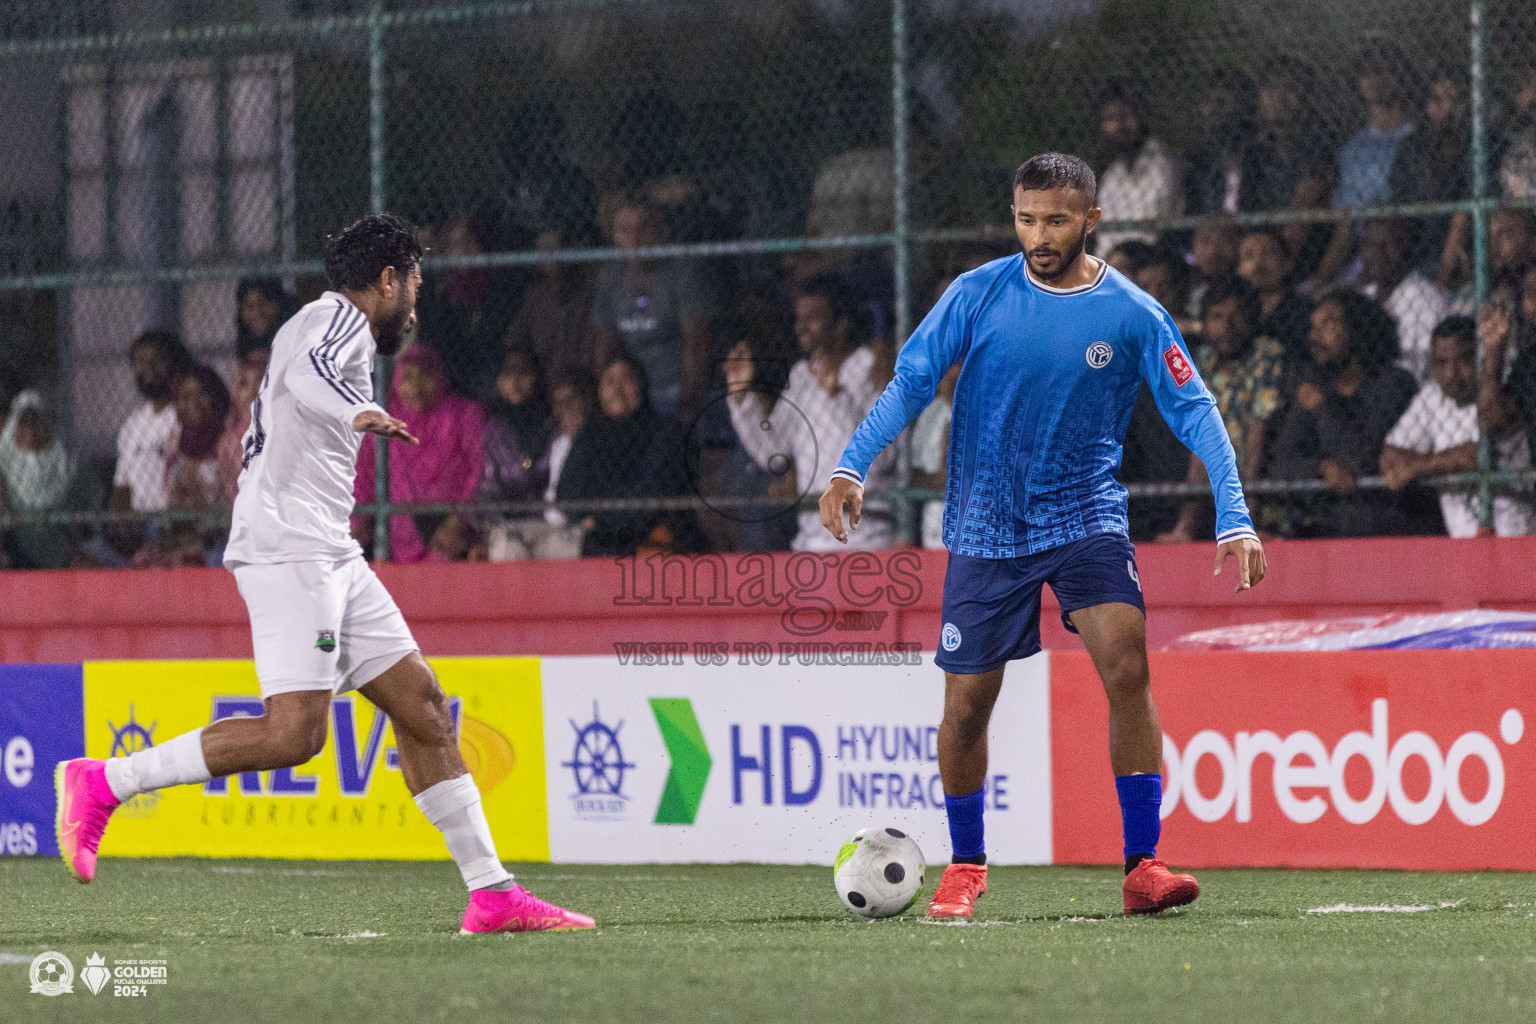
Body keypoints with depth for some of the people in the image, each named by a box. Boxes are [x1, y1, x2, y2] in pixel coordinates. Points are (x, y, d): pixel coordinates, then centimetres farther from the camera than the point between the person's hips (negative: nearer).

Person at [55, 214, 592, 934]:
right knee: (294, 733, -21)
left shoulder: (328, 327, 27)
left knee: (422, 707, 5)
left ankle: (492, 894, 4)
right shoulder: (339, 318, -4)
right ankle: (101, 784, -15)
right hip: (287, 550, -11)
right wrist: (359, 413, -47)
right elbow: (308, 372, -29)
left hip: (329, 557, 11)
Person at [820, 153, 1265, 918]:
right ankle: (966, 865, 27)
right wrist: (851, 467, -18)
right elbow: (910, 382, -3)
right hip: (986, 527, 1)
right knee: (966, 704, 2)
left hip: (1087, 517, -1)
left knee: (1126, 664, -22)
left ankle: (1143, 866, -18)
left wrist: (1234, 519, -14)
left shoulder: (1132, 316, -6)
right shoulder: (978, 295, -4)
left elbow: (1195, 414, -3)